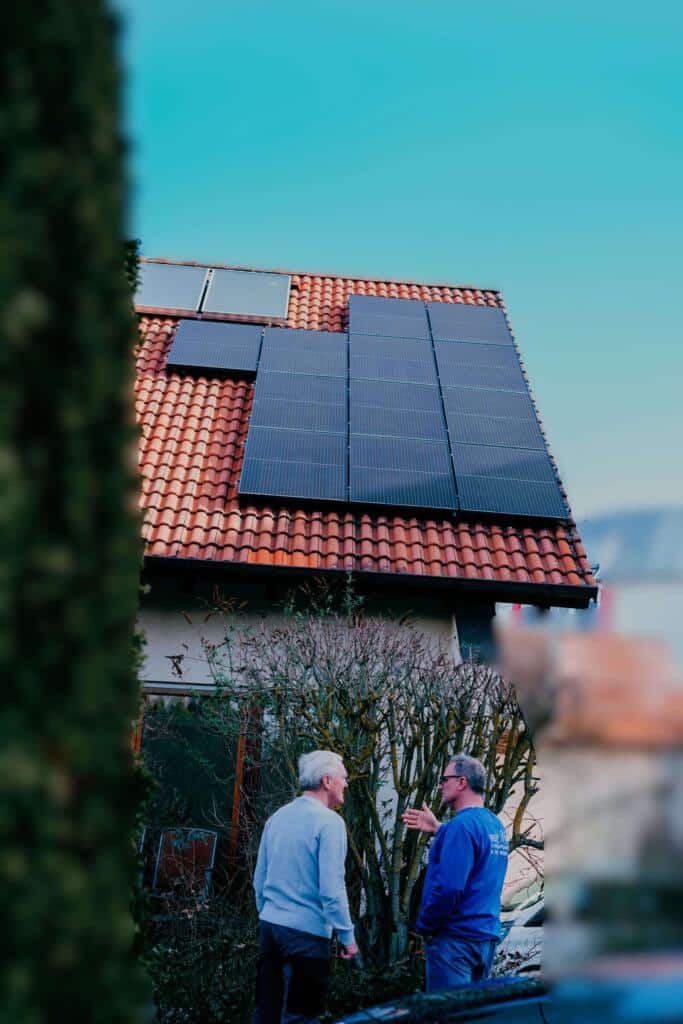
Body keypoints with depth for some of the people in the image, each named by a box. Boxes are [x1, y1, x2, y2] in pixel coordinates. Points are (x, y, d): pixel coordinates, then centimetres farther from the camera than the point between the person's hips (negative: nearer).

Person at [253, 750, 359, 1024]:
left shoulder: (277, 817, 8)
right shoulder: (328, 821, -14)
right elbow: (331, 888, -18)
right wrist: (347, 936, -9)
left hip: (269, 925, 7)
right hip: (307, 932, -7)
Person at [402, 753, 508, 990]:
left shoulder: (461, 825, -18)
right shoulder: (495, 825, 10)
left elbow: (448, 887, -24)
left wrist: (425, 925, -10)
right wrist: (437, 828, 22)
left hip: (457, 937, -9)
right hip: (488, 936, 9)